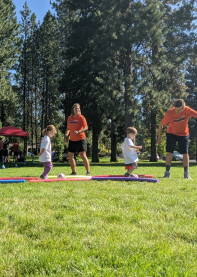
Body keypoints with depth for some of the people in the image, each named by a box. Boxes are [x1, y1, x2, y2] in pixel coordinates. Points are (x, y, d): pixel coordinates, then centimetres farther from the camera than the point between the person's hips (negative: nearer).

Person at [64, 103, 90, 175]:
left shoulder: (81, 117, -8)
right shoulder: (69, 118, 10)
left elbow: (86, 127, -17)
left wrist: (78, 131, -32)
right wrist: (65, 136, 9)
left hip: (81, 139, -7)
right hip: (72, 140, 7)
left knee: (83, 155, -12)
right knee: (70, 155, 8)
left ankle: (88, 171, -5)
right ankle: (74, 172, 20)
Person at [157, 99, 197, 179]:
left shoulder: (187, 110, -24)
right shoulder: (170, 113, -25)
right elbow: (161, 124, -15)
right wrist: (159, 137, -10)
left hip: (184, 134, 1)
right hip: (171, 134, -1)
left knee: (185, 153, 0)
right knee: (169, 152, -8)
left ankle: (186, 173, 9)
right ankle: (167, 172, -2)